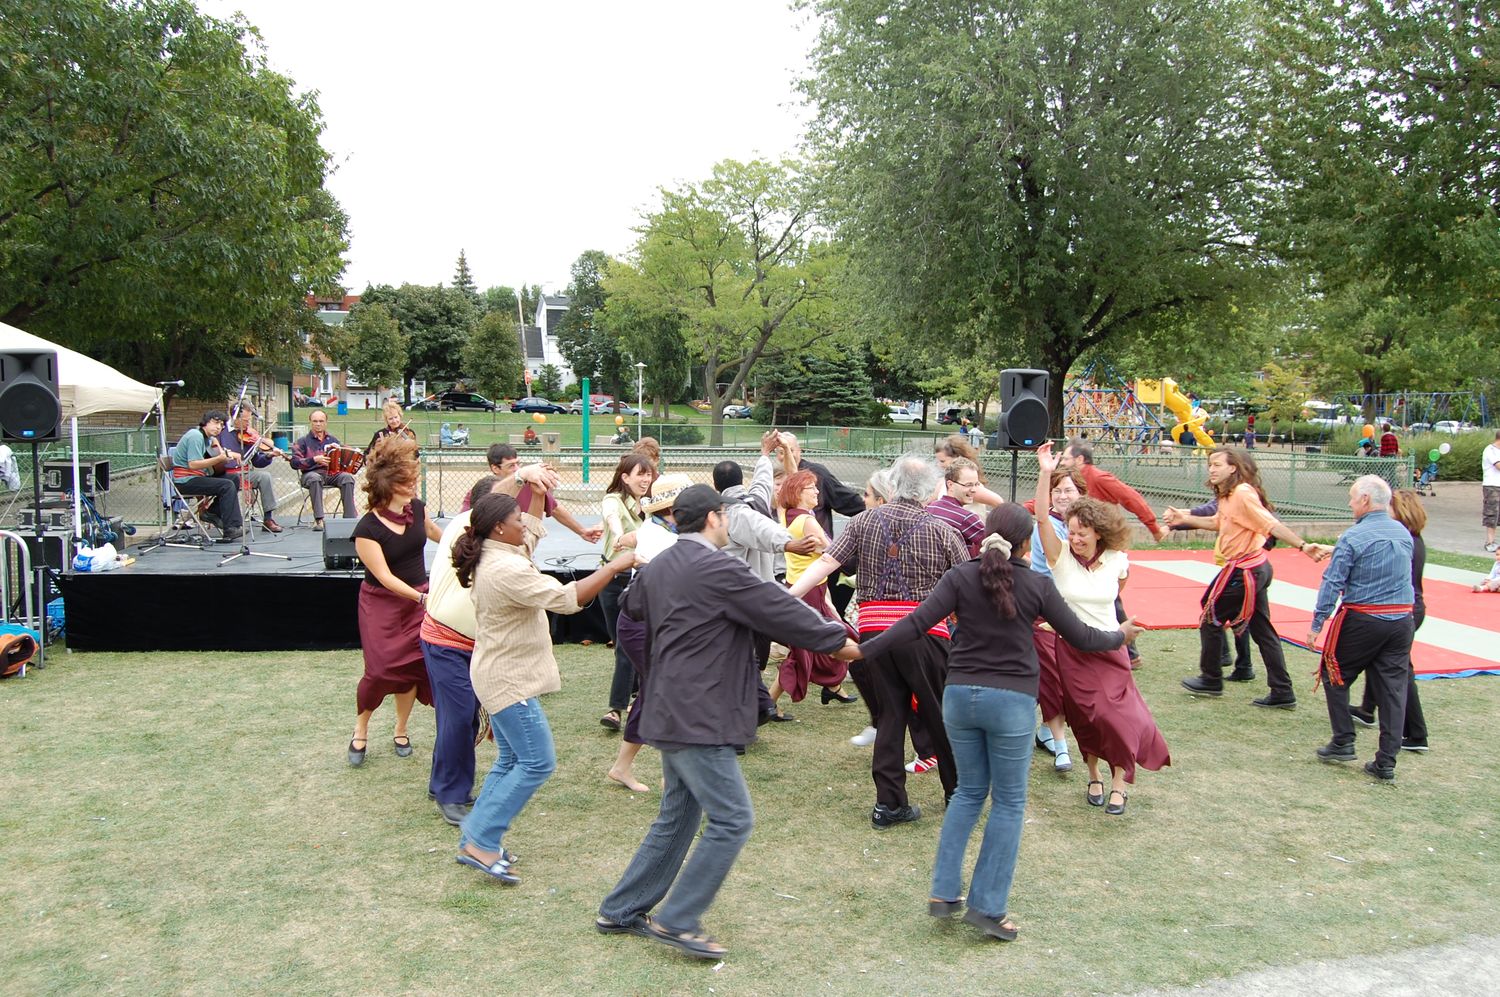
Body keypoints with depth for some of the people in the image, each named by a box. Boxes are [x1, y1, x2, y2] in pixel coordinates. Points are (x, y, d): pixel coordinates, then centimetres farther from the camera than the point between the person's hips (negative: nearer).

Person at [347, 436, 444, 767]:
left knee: (411, 666, 3)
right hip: (381, 604, -4)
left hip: (419, 598, 4)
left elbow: (437, 534, 18)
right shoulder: (367, 529, -20)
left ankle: (401, 731, 23)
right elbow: (385, 577, -23)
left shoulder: (417, 509, -5)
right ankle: (361, 730, 16)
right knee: (380, 669, -9)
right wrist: (422, 598, -30)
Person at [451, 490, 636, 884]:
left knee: (511, 761, 17)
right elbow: (567, 599, -27)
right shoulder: (507, 569, -24)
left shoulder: (493, 557, 7)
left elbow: (532, 531, 26)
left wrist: (538, 493, 16)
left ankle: (475, 838, 22)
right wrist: (613, 567, -22)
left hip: (502, 676, 11)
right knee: (538, 762, -7)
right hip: (509, 680, -11)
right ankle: (482, 844, -3)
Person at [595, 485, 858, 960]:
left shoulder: (657, 568, 10)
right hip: (698, 719, -10)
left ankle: (621, 911, 26)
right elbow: (780, 612, -11)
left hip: (671, 713, 10)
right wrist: (840, 641, 1)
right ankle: (676, 921, 0)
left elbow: (632, 606, 28)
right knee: (731, 819, -4)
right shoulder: (718, 569, -17)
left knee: (677, 817, 19)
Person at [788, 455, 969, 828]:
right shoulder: (942, 532, -1)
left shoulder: (864, 522, 6)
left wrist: (789, 596, -3)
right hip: (923, 631, -3)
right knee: (940, 714, 12)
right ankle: (957, 794, 28)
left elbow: (827, 562, -3)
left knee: (890, 712, 12)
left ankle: (888, 802, 13)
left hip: (874, 627, 3)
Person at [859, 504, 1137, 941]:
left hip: (960, 693, 3)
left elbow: (917, 623, -10)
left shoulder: (961, 577, -2)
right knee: (1008, 802, 10)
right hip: (1011, 700, -2)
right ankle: (987, 906, 9)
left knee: (968, 792, 19)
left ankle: (944, 892, 16)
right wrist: (1120, 635, 23)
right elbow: (1081, 637, 5)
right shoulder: (1037, 586, -4)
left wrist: (865, 649, -6)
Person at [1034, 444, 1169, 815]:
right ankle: (1094, 775, 28)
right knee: (1082, 716, 7)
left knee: (1113, 715, -7)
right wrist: (1045, 474, -39)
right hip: (1072, 650, 0)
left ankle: (1119, 779, 12)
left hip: (1109, 649, 0)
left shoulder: (1116, 560, -8)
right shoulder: (1061, 556, -13)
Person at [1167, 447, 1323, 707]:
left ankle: (1211, 680, 21)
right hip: (1256, 568, 10)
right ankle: (1282, 693, 14)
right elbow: (1217, 522, 26)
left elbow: (1272, 525, -23)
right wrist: (1185, 519, 20)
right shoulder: (1227, 495, 11)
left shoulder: (1243, 493, -19)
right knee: (1261, 630, 11)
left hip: (1244, 571, -10)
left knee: (1211, 618, 6)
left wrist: (1302, 546, -28)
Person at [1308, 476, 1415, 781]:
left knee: (1335, 677, 14)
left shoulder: (1353, 538, -13)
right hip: (1402, 620, 5)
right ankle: (1386, 762, 7)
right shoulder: (1404, 534, 7)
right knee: (1393, 687, 6)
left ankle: (1343, 743, 15)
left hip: (1362, 620, -5)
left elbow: (1332, 583, -13)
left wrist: (1316, 625, -7)